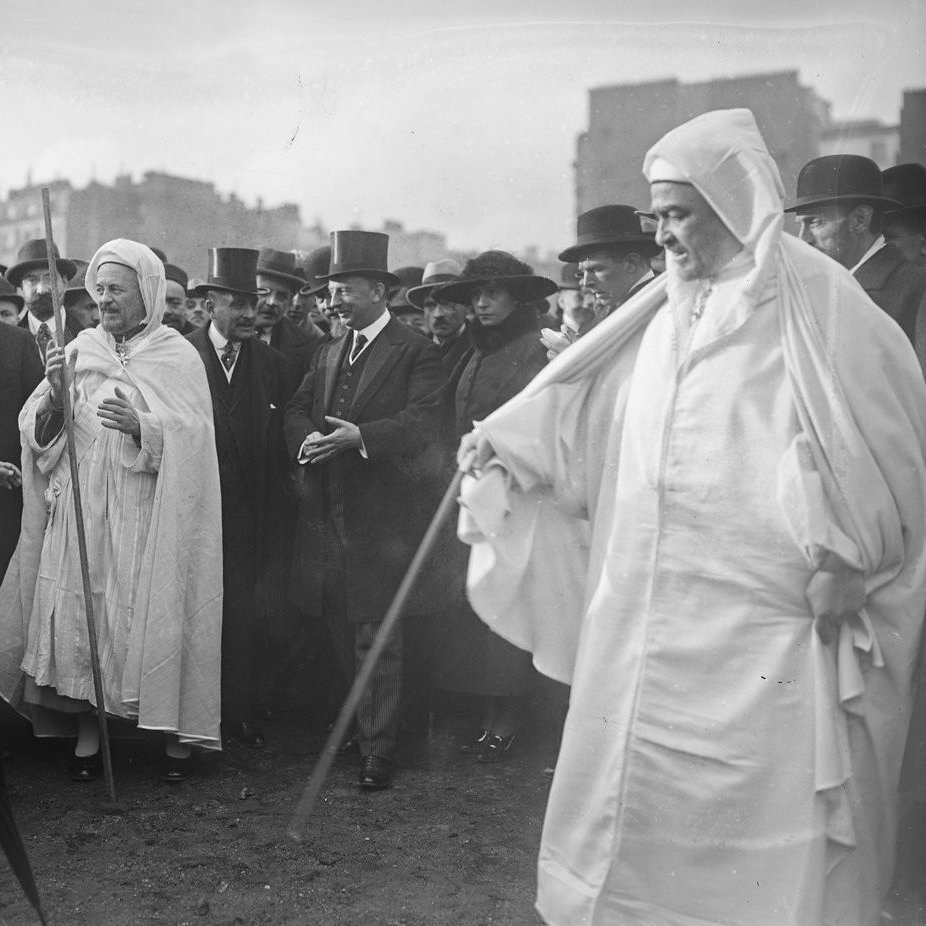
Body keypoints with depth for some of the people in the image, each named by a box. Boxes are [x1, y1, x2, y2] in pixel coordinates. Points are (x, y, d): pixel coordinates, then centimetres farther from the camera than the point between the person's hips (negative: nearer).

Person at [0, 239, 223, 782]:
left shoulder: (178, 357, 1)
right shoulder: (80, 349, 9)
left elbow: (193, 439, -7)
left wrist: (141, 426, -22)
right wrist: (55, 394, -11)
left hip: (147, 516, -3)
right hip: (81, 510, 3)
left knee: (156, 623, -3)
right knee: (79, 615, 0)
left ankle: (177, 735, 10)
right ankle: (87, 735, 12)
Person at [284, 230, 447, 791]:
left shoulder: (416, 352, -4)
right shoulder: (329, 353, 18)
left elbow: (426, 420, -16)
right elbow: (297, 411, 14)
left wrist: (360, 437, -27)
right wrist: (307, 439, -8)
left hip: (382, 519, -7)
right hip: (327, 514, 7)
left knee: (377, 639, -2)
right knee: (342, 634, 14)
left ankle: (379, 748, 7)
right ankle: (359, 722, 31)